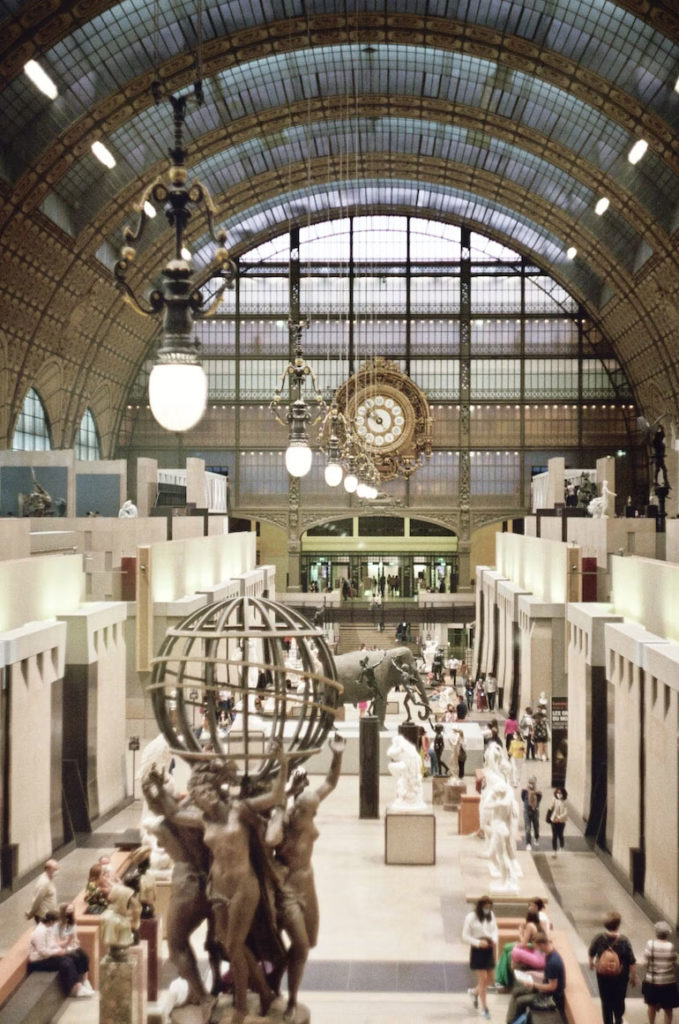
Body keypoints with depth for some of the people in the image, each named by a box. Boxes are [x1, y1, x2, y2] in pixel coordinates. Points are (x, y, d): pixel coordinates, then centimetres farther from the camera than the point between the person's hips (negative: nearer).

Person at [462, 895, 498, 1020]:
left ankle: (475, 992, 40)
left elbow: (495, 929, 11)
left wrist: (494, 940, -9)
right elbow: (465, 936, -11)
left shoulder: (491, 915, 0)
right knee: (483, 979, -3)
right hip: (477, 950, -5)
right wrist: (478, 942, -24)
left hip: (489, 949, 5)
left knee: (490, 979, 10)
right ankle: (484, 1008, 13)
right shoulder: (471, 917, -15)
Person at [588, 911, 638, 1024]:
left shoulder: (599, 938, -18)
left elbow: (591, 952, 1)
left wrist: (591, 962, 23)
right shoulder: (624, 941, -24)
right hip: (620, 977, -1)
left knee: (606, 1002, 18)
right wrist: (633, 977, -1)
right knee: (619, 1000, 23)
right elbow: (632, 962, -17)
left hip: (603, 976, 1)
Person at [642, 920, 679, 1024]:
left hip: (651, 981, 2)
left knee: (652, 1006, 23)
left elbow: (646, 963, -9)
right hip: (668, 982, -2)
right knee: (668, 1009, 14)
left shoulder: (650, 944, -14)